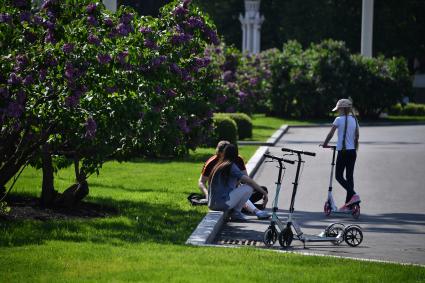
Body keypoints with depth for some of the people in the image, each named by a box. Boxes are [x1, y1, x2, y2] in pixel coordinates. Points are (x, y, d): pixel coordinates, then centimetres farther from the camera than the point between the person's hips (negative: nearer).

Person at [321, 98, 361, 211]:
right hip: (353, 151, 6)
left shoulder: (339, 119, -8)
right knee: (350, 176, 8)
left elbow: (331, 134, -8)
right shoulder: (354, 120, 9)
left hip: (343, 151, -6)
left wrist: (325, 144, 5)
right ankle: (348, 203, 10)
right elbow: (357, 136, 14)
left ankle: (353, 195, -18)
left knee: (339, 176, 1)